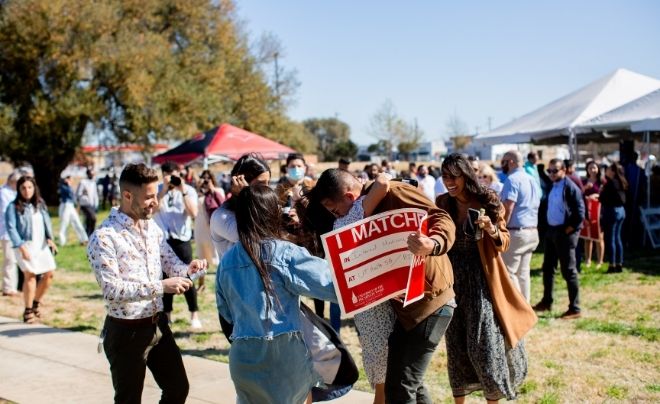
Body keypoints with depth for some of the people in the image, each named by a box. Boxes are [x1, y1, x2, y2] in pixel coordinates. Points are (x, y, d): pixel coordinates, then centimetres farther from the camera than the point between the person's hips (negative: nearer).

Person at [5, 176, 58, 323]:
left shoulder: (40, 204, 13)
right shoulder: (13, 207, -4)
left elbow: (47, 222, 11)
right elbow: (11, 228, -10)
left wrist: (49, 238, -5)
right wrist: (21, 247, -17)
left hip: (41, 245, 6)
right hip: (25, 245, -6)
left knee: (49, 274, 5)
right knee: (30, 274, -13)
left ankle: (35, 304, 25)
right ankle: (28, 311, 1)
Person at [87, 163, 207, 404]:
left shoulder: (152, 227, 5)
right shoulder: (104, 237, -18)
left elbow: (171, 263, 10)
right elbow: (111, 289, -25)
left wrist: (188, 269, -14)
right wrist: (161, 287, -30)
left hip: (158, 325, 7)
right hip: (126, 332, -7)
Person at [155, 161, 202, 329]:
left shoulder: (189, 190, -1)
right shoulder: (158, 190, 3)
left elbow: (193, 214, -14)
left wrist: (183, 191, -18)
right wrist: (164, 190, -20)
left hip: (182, 240, -2)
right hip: (162, 240, 2)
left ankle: (194, 315, 6)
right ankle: (167, 314, 19)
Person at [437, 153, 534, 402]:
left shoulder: (487, 201, -5)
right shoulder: (442, 203, 4)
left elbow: (503, 243, -1)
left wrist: (492, 230, -20)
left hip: (481, 278, -3)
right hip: (453, 278, 4)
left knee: (485, 343, -3)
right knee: (456, 344, 9)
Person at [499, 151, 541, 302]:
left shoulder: (512, 179, -12)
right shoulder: (532, 180, 16)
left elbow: (508, 209, -20)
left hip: (515, 232, -9)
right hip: (532, 231, 9)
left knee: (508, 272, -3)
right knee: (523, 272, 12)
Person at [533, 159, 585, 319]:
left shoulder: (571, 188, -14)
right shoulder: (553, 187, 10)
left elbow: (580, 212, -18)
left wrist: (570, 229, -16)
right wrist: (548, 227, 11)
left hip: (565, 233, -9)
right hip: (551, 231, 9)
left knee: (569, 271, -2)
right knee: (547, 268, 17)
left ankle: (575, 309, 6)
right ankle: (546, 302, 31)